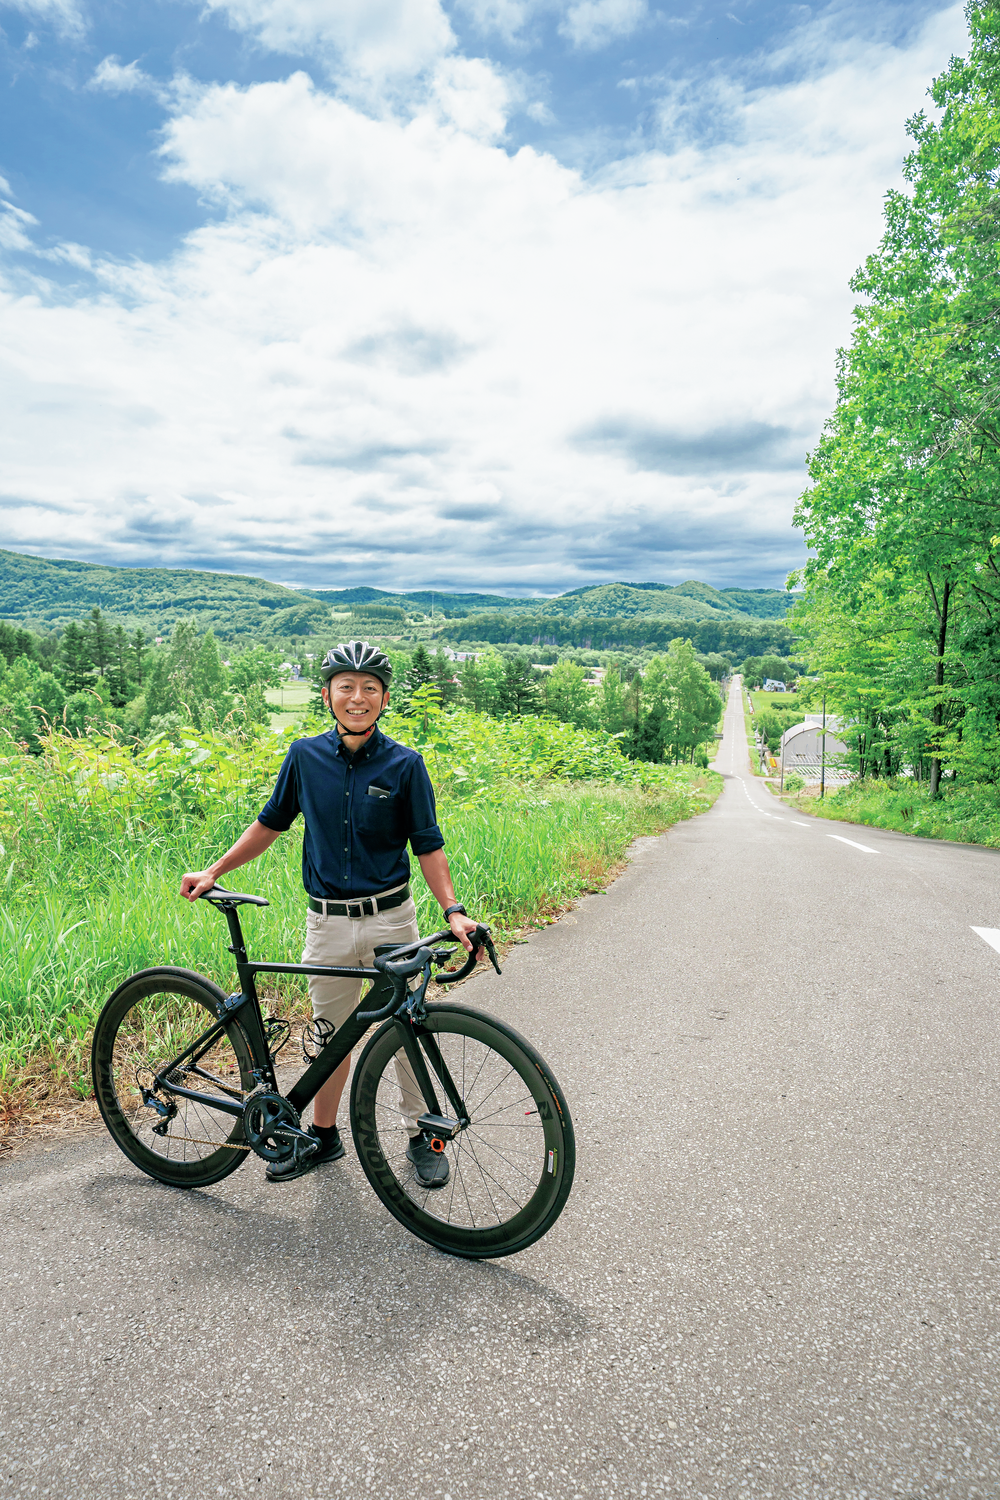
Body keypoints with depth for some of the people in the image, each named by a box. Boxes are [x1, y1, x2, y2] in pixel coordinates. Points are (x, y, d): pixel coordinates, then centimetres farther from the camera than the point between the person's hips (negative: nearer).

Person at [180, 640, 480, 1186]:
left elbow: (428, 846, -4)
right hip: (328, 921, 2)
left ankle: (422, 1136, 28)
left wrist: (453, 909, -16)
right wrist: (214, 871, 9)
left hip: (391, 918, -1)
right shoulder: (305, 757, -2)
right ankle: (323, 1135, 35)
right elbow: (270, 824, 11)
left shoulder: (405, 764, -7)